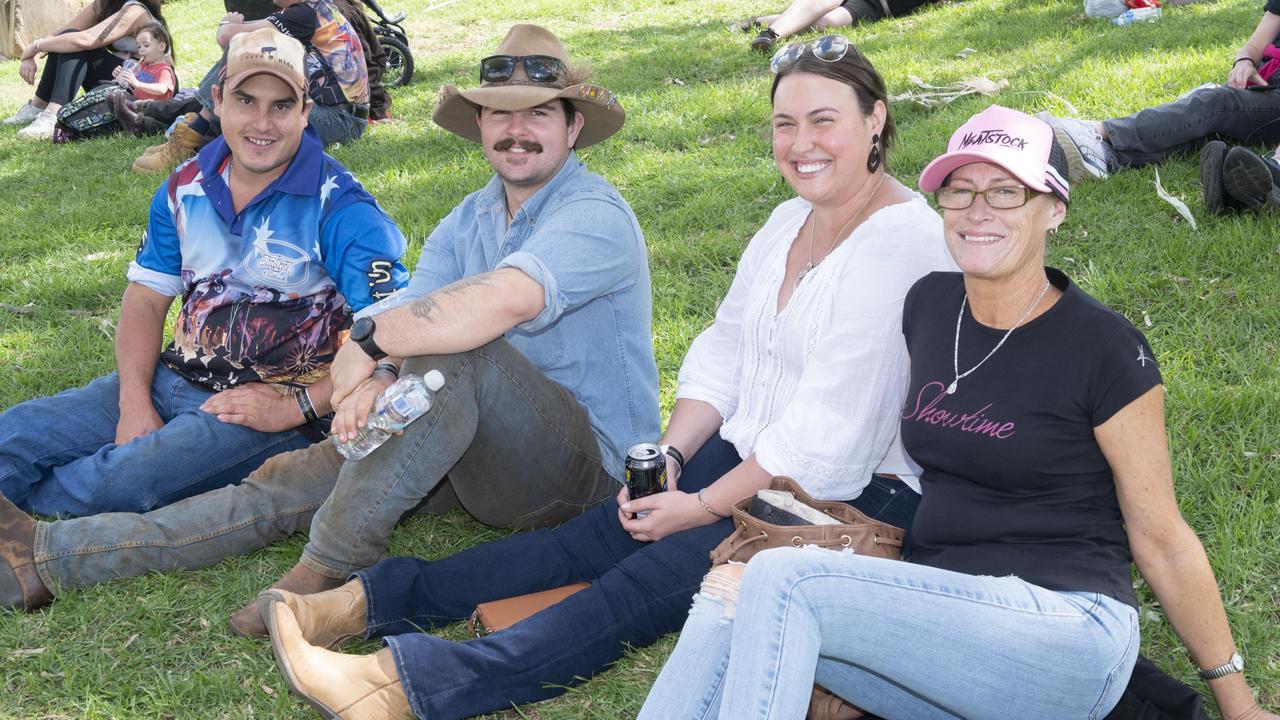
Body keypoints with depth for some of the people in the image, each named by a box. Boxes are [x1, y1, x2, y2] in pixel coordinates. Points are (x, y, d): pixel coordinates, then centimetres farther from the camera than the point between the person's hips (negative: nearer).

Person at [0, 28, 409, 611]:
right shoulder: (186, 189, 7)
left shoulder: (339, 207, -12)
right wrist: (133, 404, -6)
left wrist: (298, 407, -21)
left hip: (276, 404, -6)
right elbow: (146, 299, 9)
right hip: (175, 381, 7)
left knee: (124, 479, -30)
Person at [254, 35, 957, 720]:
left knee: (646, 581, -25)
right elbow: (722, 353, 14)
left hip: (855, 498, -8)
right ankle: (371, 598, -14)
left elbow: (828, 433, -21)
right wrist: (669, 457, -2)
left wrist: (703, 507, -16)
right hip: (746, 456, 8)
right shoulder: (791, 221, 12)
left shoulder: (903, 242, -18)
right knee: (585, 538, -9)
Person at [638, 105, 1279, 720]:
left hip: (1066, 635, -6)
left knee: (782, 581, -26)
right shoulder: (928, 304, 9)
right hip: (939, 619, 6)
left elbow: (1161, 538, -2)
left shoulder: (1106, 349, -8)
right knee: (725, 618, -21)